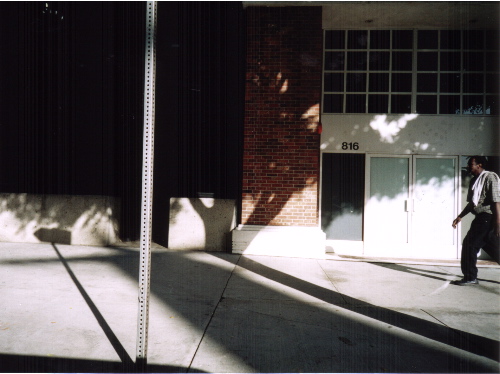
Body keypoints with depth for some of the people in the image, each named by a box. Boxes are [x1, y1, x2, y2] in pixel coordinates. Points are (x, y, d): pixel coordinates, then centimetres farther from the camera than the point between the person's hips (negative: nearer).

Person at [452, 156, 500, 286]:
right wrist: (460, 217, 18)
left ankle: (470, 277, 2)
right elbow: (471, 203, 21)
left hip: (488, 218, -9)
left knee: (470, 244, -7)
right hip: (481, 218, 9)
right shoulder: (474, 181, 16)